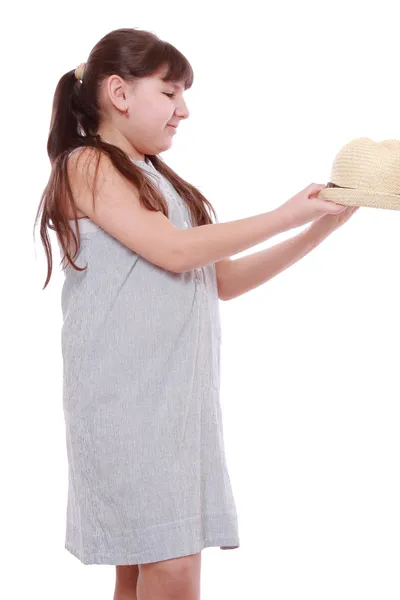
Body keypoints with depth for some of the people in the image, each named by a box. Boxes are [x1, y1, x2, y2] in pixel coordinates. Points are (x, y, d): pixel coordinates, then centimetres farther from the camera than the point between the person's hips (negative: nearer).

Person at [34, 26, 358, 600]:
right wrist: (284, 216, -7)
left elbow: (223, 280, 19)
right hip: (127, 399, -7)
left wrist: (320, 228, 13)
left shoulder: (160, 180, 19)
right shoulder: (86, 165, -3)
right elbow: (175, 250, -14)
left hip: (180, 397, 7)